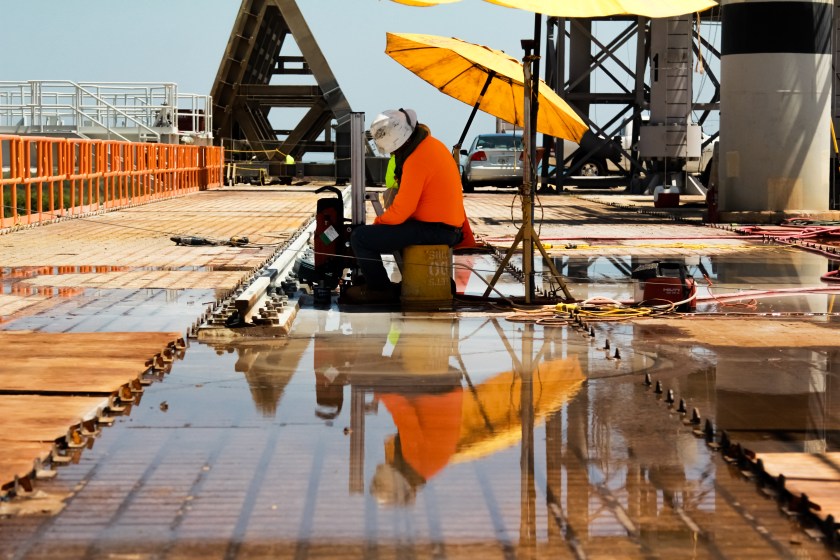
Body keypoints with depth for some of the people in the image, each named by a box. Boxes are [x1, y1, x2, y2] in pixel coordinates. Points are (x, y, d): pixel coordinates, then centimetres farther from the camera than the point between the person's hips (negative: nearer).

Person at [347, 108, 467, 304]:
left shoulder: (416, 160, -22)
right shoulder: (431, 144, 10)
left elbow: (401, 210, -20)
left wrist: (378, 221, -2)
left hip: (433, 231, -10)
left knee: (360, 237, -11)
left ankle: (379, 289, 4)